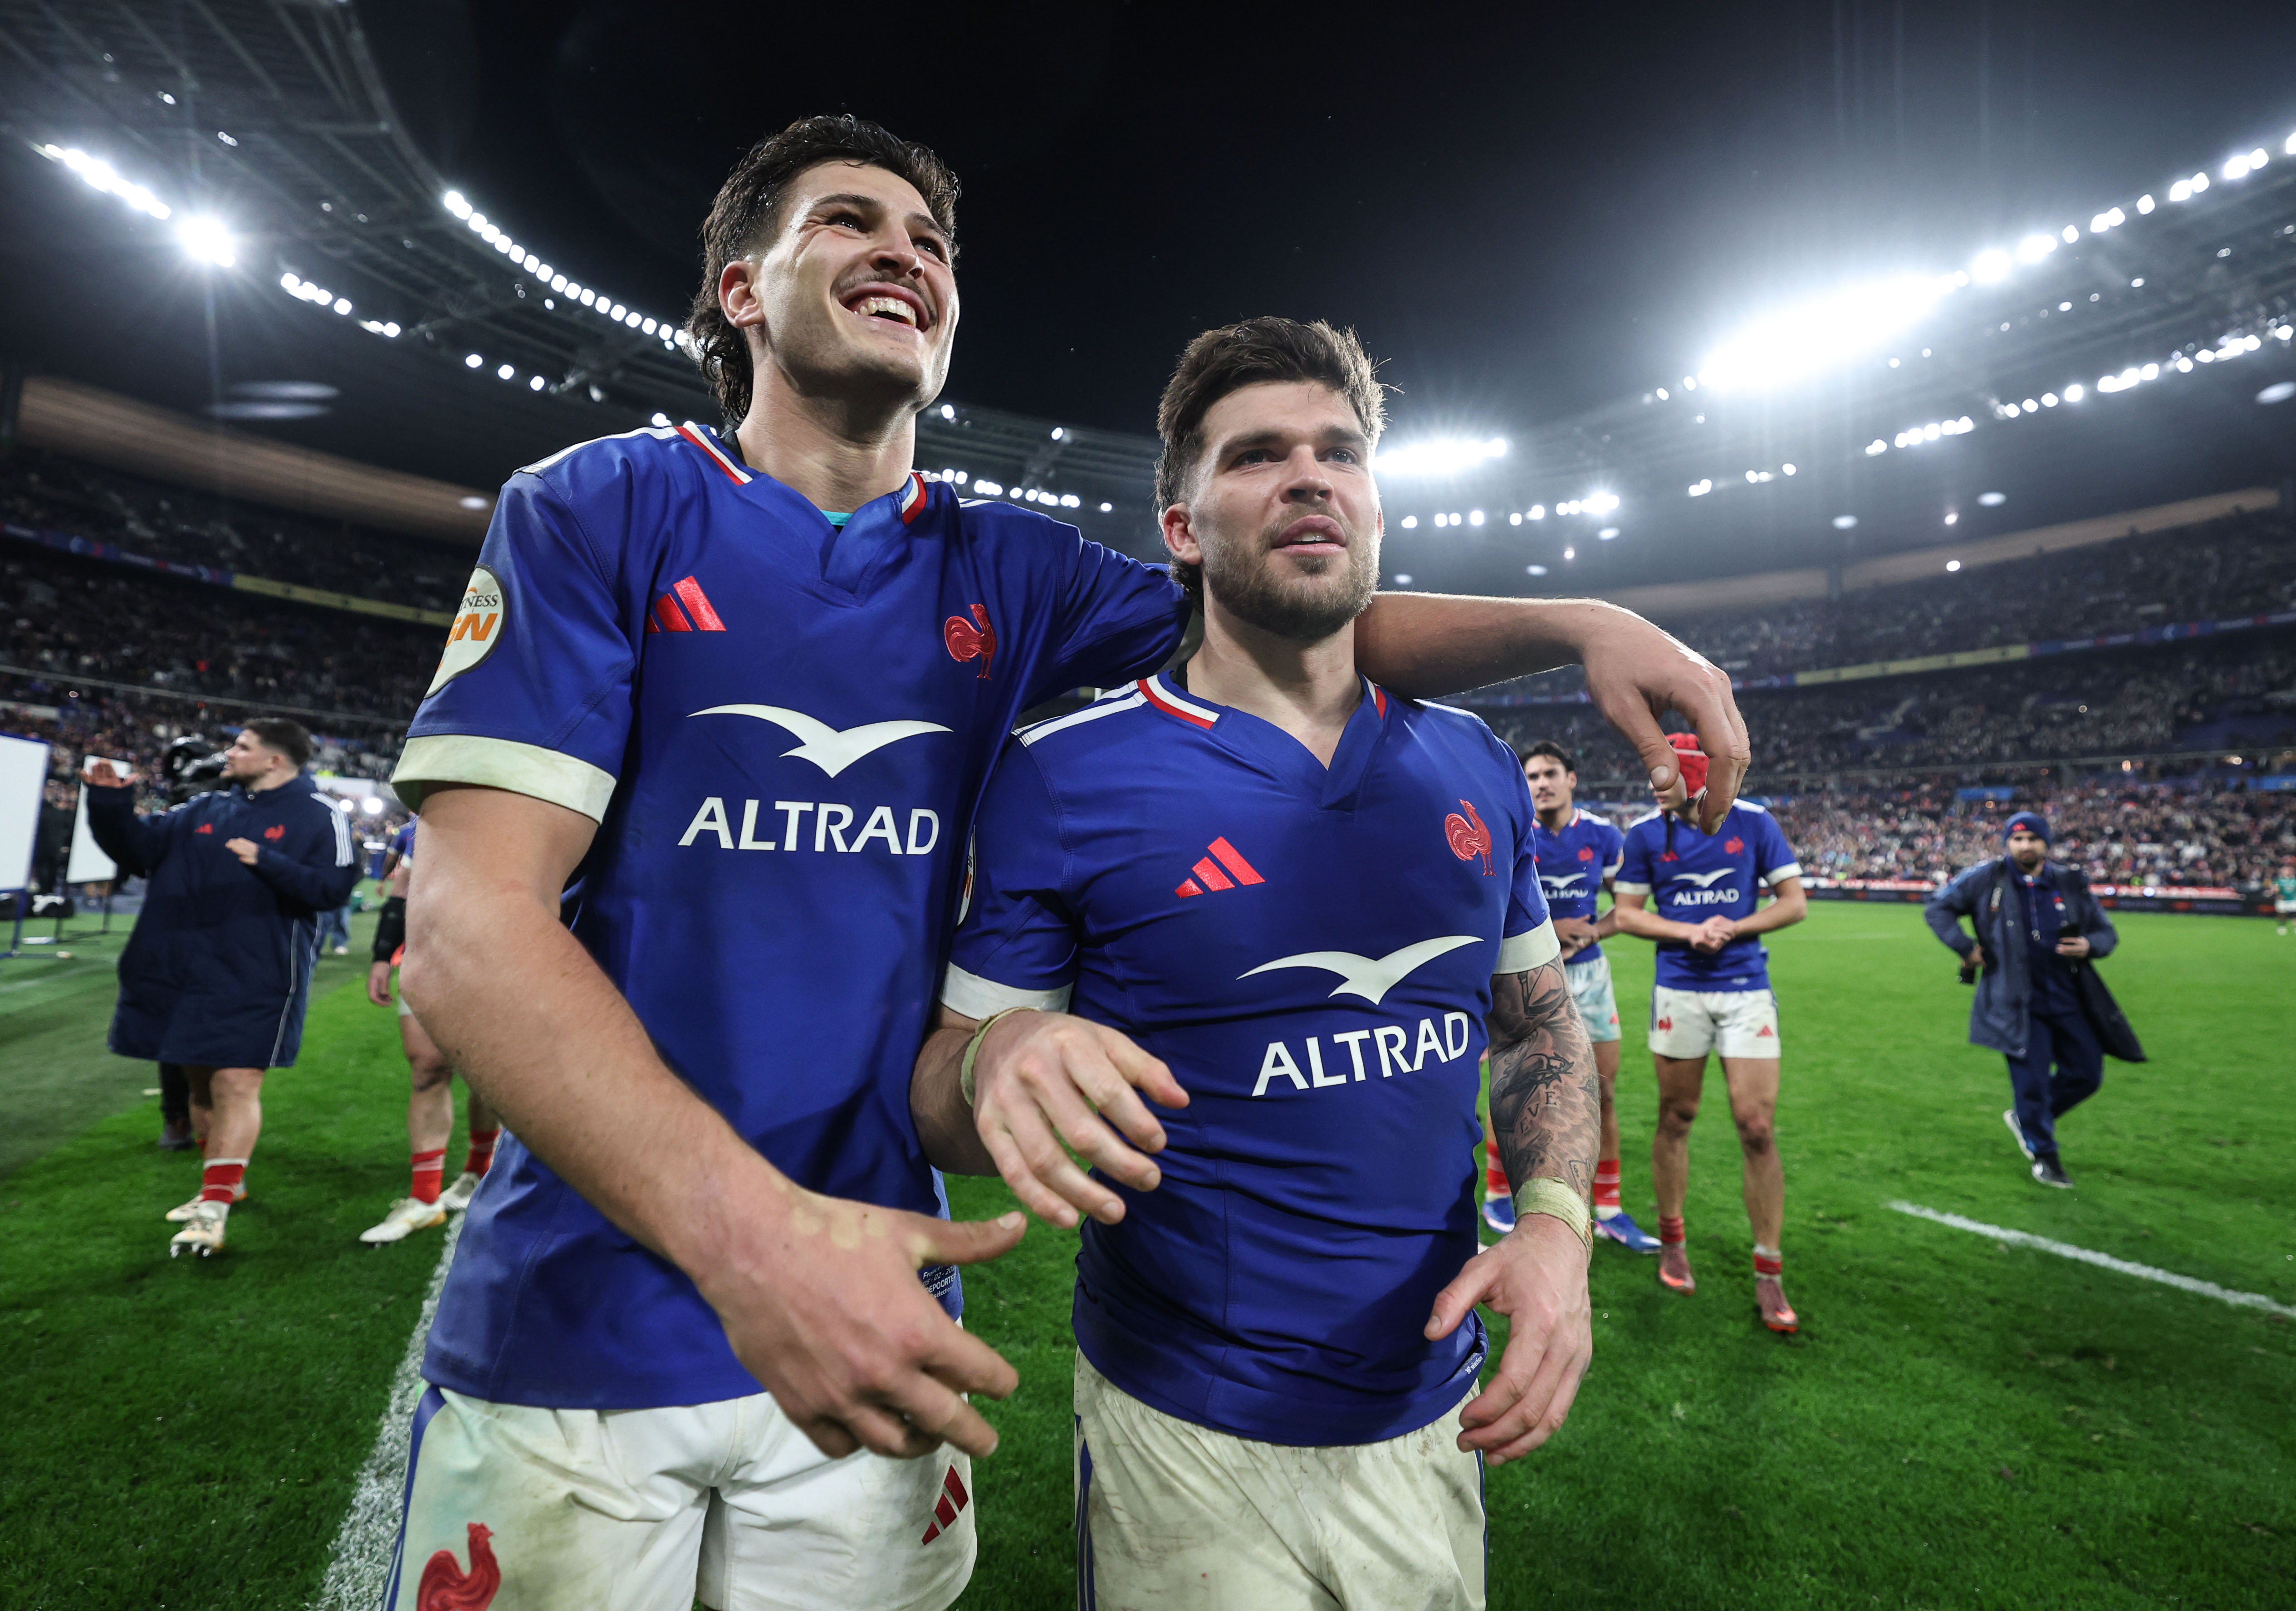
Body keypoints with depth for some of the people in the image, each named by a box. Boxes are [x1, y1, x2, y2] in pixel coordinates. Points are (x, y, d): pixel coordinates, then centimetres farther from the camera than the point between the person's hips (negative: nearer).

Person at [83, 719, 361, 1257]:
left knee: (236, 1084, -8)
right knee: (202, 1083, 16)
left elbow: (334, 888, -15)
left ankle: (214, 1208, -1)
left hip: (257, 978, -7)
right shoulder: (204, 810, 12)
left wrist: (268, 863, -24)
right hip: (183, 972, 7)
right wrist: (110, 804, 1)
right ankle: (227, 1182, 34)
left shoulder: (317, 815, -7)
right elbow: (138, 849, 15)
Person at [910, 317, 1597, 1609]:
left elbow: (1540, 1024, 9)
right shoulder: (1068, 776, -15)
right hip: (1190, 1438, -4)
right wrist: (998, 1067, -32)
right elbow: (943, 1092, -10)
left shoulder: (1475, 767, -1)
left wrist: (1555, 1217, -9)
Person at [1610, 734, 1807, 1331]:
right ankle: (1672, 1240, 30)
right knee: (1676, 1120, 10)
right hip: (1679, 991, 0)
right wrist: (1689, 932, -14)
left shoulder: (1753, 822, -2)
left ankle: (1769, 1274, 11)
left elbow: (1795, 903, 1)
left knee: (1758, 1130, -2)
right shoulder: (1647, 832, -1)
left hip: (1747, 990, 0)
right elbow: (1626, 913, 1)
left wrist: (1733, 928, -14)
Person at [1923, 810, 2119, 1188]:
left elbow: (2107, 932, 12)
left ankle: (2024, 1116, 34)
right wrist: (1965, 948, -8)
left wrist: (2090, 946, -12)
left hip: (2066, 998, 4)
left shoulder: (2070, 882, 4)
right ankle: (2043, 1156, 20)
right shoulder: (1987, 879, -5)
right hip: (2015, 1002, -4)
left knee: (2086, 1074, 9)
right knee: (2032, 1079, -1)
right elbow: (1937, 908, 2)